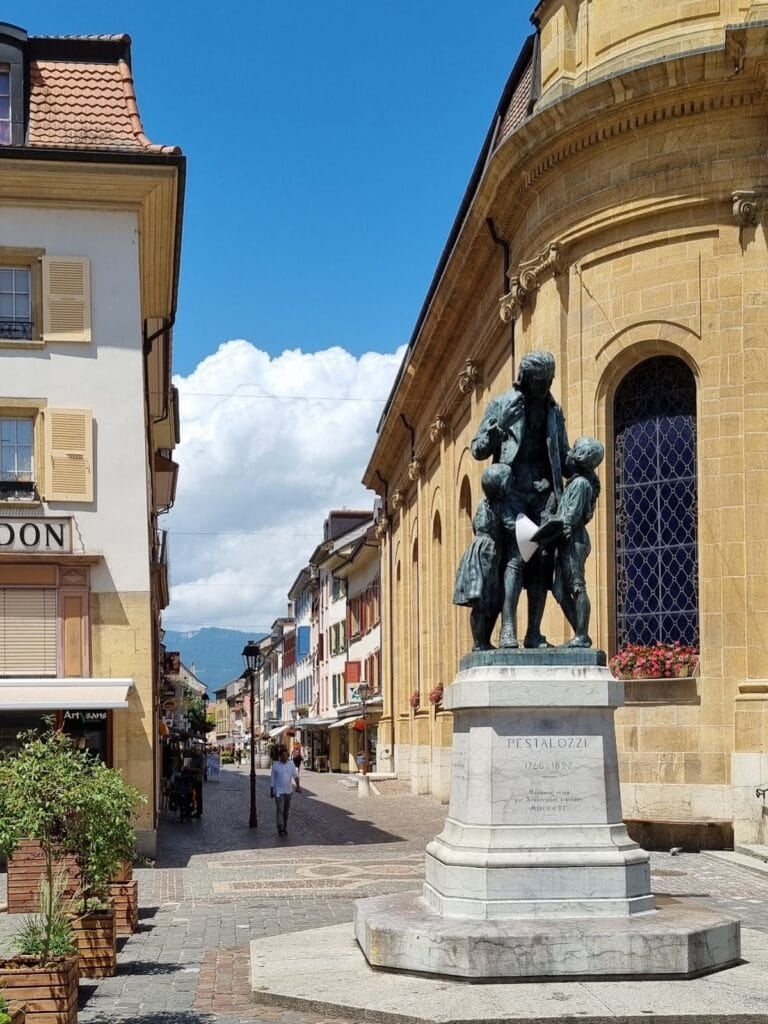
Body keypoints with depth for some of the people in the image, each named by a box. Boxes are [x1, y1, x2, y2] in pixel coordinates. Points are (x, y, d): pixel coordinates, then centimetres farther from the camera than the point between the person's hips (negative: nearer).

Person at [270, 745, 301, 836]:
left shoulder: (291, 764, 3)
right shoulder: (275, 765, -4)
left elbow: (295, 775, 0)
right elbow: (272, 779, 1)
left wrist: (298, 786, -15)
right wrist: (271, 791, 1)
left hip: (288, 791, 3)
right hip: (279, 791, -3)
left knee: (286, 810, 11)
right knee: (279, 810, -10)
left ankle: (285, 827, 23)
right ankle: (280, 829, -10)